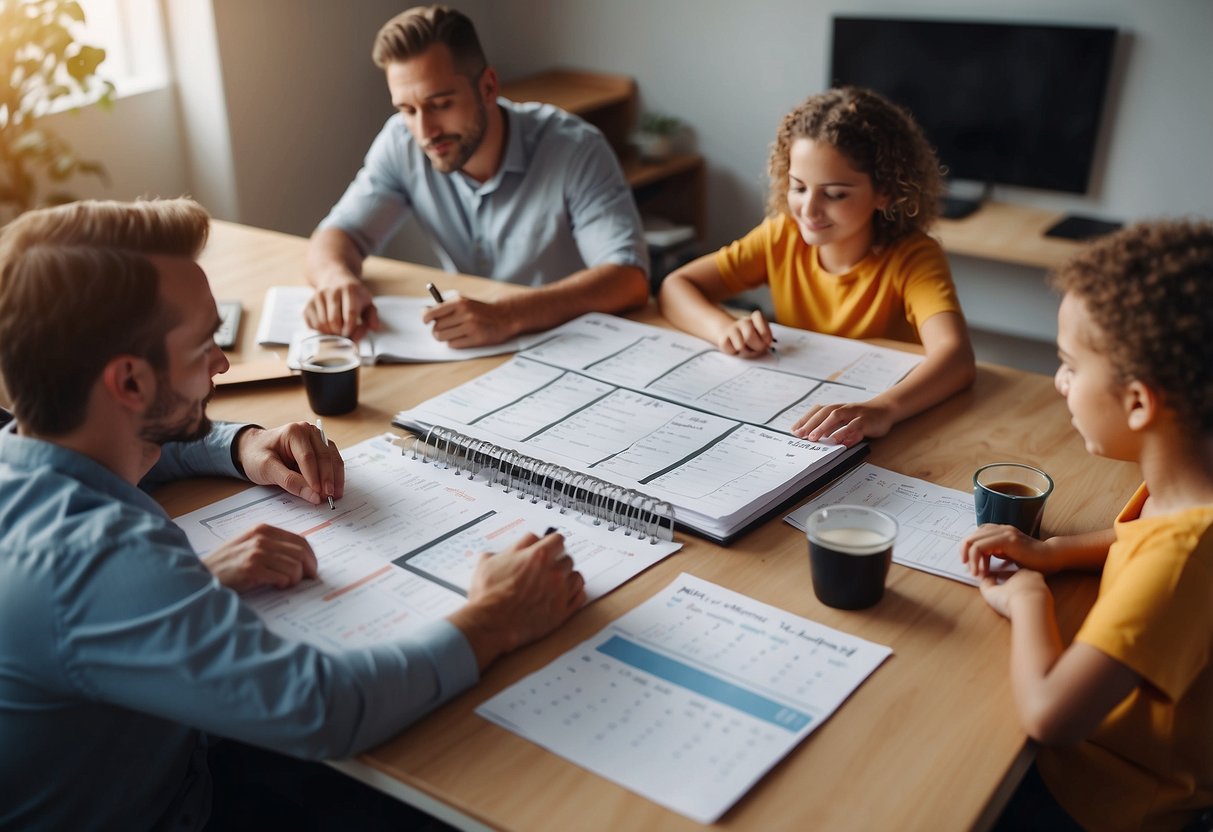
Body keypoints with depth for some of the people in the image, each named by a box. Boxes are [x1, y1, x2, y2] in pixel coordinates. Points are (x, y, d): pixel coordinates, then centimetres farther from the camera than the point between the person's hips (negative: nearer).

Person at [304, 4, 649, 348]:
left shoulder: (575, 149, -20)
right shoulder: (402, 142, -6)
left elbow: (630, 278, -29)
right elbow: (338, 234, -3)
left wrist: (508, 316, -43)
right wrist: (337, 279, -28)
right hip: (469, 355, 3)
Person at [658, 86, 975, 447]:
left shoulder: (913, 258, -15)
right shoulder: (782, 237, -3)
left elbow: (956, 354, -32)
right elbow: (676, 286, 0)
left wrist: (882, 409, -52)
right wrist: (724, 327, -22)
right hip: (788, 420, 3)